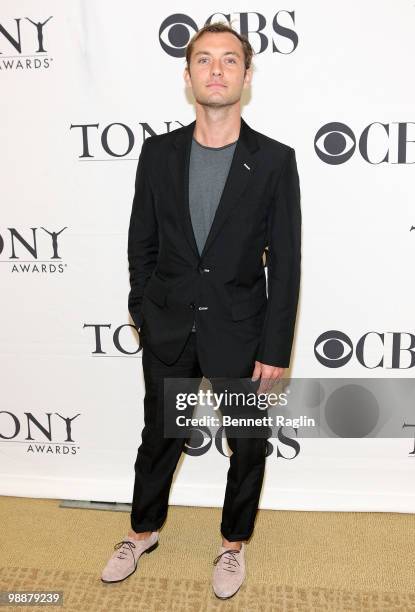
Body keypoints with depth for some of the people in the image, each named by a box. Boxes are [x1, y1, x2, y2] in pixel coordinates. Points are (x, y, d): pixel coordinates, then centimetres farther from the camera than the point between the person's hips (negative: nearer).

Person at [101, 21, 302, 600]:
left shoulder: (275, 160, -8)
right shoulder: (158, 152, -1)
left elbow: (285, 262, -8)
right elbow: (142, 242, 6)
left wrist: (275, 350, -10)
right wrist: (144, 315, 6)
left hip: (240, 332, -1)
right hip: (168, 331, 2)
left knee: (248, 447, 14)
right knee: (159, 438, 18)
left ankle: (233, 542, 40)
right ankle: (144, 530, 44)